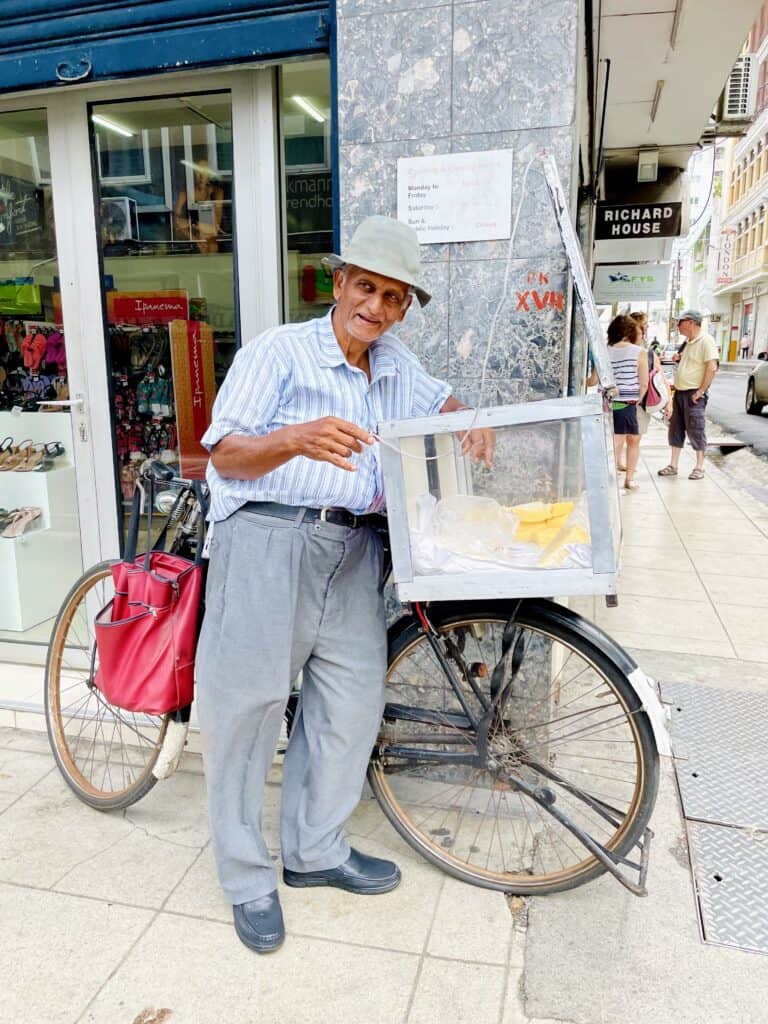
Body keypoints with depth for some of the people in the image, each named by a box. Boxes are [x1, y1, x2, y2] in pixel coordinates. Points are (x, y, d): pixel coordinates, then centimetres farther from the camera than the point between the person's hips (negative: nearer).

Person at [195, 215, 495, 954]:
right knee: (246, 705, -1)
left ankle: (315, 850, 28)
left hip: (351, 551, 6)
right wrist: (297, 438, -30)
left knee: (353, 701, 7)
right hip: (269, 540, -5)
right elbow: (225, 454, -9)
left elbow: (441, 402, 34)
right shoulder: (278, 351, -2)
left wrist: (472, 422, 9)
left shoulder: (396, 365, 17)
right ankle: (248, 880, 19)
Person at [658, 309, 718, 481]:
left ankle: (699, 468, 9)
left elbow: (712, 368, -20)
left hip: (694, 395, -8)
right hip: (679, 392, 8)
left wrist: (700, 392, -19)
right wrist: (678, 359, 5)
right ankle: (673, 466, 17)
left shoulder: (705, 340, -13)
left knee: (696, 431, -1)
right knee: (675, 430, 10)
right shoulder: (686, 342, 14)